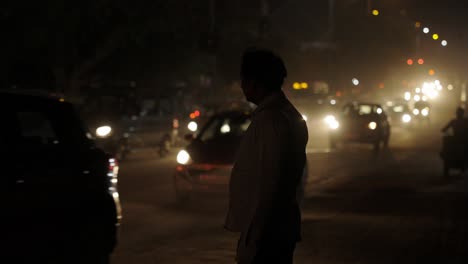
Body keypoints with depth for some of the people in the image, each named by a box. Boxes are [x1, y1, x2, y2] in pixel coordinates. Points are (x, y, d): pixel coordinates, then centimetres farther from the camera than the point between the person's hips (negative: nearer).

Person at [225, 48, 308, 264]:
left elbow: (266, 184, -22)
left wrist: (249, 241, -20)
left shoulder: (270, 119, -18)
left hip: (266, 231, -10)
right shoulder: (288, 114, 14)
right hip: (283, 224, 10)